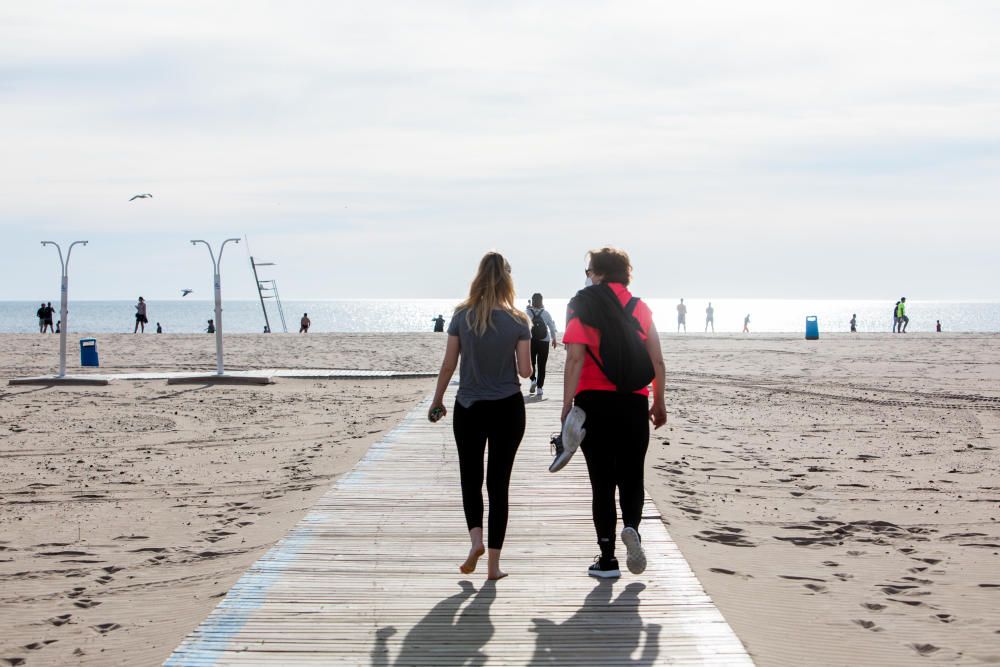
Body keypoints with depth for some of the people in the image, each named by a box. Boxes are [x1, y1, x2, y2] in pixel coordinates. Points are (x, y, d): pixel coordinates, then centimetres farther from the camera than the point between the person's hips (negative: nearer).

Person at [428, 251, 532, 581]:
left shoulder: (462, 316, -6)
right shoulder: (518, 321, -7)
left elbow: (448, 364, -3)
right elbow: (525, 370, -7)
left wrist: (437, 400, 10)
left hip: (469, 408, 0)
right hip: (508, 408, 0)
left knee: (470, 478, 16)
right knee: (499, 482, 6)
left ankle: (476, 538, -7)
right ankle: (494, 562, 6)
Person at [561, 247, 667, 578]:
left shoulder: (583, 306, -2)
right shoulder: (640, 307, 7)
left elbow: (575, 359, -11)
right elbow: (657, 361, 5)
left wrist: (567, 405, -11)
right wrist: (659, 402, 15)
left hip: (594, 402, -2)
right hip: (634, 403, 2)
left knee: (602, 481, 6)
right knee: (631, 476, 13)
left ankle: (607, 558, 9)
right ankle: (631, 527, -15)